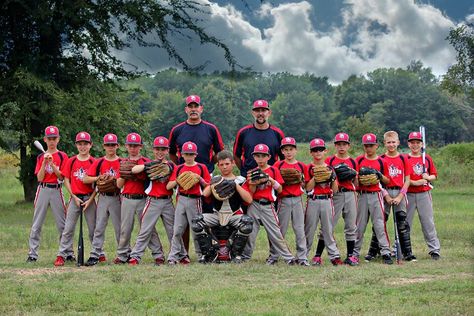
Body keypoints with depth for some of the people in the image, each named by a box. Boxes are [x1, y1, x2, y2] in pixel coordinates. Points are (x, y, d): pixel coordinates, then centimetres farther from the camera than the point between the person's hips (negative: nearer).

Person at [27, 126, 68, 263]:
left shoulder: (62, 156, 4)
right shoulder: (41, 157, 10)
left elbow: (62, 176, -5)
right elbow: (39, 178, 1)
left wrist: (52, 163, -14)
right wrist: (44, 162, -9)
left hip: (56, 190, -2)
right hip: (43, 190, 2)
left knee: (62, 224, 0)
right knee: (37, 224, 0)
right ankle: (32, 254, 2)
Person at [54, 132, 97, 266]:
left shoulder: (94, 162, 1)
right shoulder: (71, 161, 5)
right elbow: (66, 180, 5)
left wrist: (90, 200, -8)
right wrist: (74, 197, -4)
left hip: (89, 198, -1)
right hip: (75, 198, 1)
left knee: (93, 228, 5)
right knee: (68, 228, -1)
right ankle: (62, 255, 0)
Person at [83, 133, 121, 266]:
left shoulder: (122, 163, 3)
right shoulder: (98, 162, 7)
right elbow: (85, 179, 2)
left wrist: (115, 180, -17)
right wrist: (99, 177, -12)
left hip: (117, 198, -1)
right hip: (102, 198, 2)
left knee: (119, 227, 4)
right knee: (99, 227, 0)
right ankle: (95, 254, -1)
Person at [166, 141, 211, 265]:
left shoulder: (202, 167, 4)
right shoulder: (178, 169, 10)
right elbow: (168, 186, 5)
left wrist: (199, 178, -14)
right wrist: (178, 180, -11)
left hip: (195, 200, -2)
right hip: (181, 200, 2)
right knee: (177, 230, -1)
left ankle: (202, 255, 9)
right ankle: (174, 255, 3)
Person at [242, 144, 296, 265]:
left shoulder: (273, 170, 2)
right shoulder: (253, 172, 7)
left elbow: (280, 190, -1)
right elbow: (251, 192, 3)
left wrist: (271, 180, -13)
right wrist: (253, 183, -14)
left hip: (268, 206, -2)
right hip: (254, 205, 2)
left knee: (275, 233, -5)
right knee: (250, 232, 5)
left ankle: (288, 257, -2)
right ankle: (245, 256, 17)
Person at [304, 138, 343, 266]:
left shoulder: (329, 168, 9)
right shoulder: (309, 168, 1)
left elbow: (335, 189, 6)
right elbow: (308, 188, -8)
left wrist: (332, 177, -9)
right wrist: (315, 177, -17)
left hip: (327, 201, 2)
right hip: (313, 201, -2)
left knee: (328, 229, 4)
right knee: (309, 229, 2)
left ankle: (334, 255, 5)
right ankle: (303, 255, 9)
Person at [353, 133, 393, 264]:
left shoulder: (381, 161, 6)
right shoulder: (359, 160, 7)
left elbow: (387, 181, 8)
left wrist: (380, 176, -10)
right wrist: (360, 177, -14)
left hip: (376, 195, -1)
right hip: (362, 195, 1)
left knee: (379, 224, -6)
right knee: (360, 225, 5)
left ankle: (385, 252, -6)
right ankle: (355, 252, 14)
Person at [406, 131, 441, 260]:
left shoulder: (427, 158, 10)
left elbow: (434, 175, 14)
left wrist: (427, 178, -8)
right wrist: (415, 182, -16)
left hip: (424, 194, 2)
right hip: (409, 195, -2)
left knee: (428, 222, 3)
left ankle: (434, 250, 7)